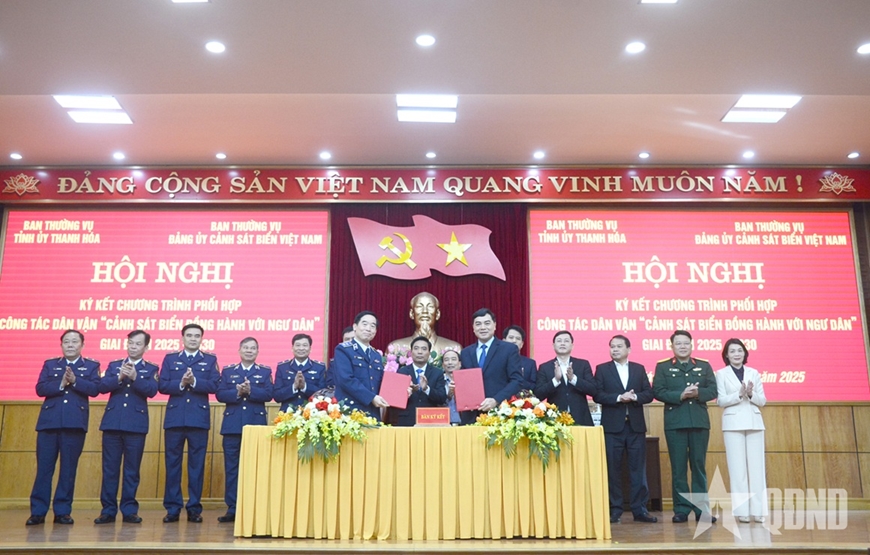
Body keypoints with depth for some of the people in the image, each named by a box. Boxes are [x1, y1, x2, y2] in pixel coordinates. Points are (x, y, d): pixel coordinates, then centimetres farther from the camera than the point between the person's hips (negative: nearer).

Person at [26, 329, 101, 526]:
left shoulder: (91, 366, 10)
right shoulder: (50, 364, 15)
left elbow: (95, 389, -5)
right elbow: (40, 388, 1)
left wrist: (75, 381, -18)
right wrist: (60, 384, -15)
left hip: (75, 423, -1)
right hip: (49, 421, 1)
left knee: (68, 468, 1)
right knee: (44, 467, 1)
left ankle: (62, 511, 7)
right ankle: (38, 511, 6)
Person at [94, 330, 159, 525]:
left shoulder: (151, 369, 6)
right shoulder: (114, 365, 12)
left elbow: (152, 390, -10)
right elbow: (102, 386, -2)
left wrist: (135, 377, -23)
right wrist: (119, 377, -18)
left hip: (136, 425, -2)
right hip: (112, 422, 2)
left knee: (132, 469, 3)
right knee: (109, 468, 4)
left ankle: (129, 510, 10)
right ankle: (108, 510, 11)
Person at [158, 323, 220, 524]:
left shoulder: (210, 360, 8)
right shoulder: (170, 359, 11)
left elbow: (214, 386, -4)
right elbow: (162, 386, 1)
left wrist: (194, 382, -17)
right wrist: (181, 384, -15)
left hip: (199, 418, -1)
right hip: (175, 417, 1)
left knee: (197, 464, 2)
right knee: (172, 463, 3)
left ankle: (194, 508, 9)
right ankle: (172, 508, 11)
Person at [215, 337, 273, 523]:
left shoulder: (265, 372, 9)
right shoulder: (227, 371, 12)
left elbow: (268, 395, -4)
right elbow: (220, 394, 1)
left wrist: (250, 391, -17)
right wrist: (237, 392, -15)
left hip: (257, 425, -1)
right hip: (232, 425, 1)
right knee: (231, 467, 2)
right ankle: (232, 509, 8)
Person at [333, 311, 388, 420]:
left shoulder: (376, 355, 20)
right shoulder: (343, 350, -2)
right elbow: (346, 379, -15)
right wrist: (371, 398, -18)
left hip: (373, 413, 6)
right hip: (350, 412, -6)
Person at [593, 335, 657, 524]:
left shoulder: (639, 369, 12)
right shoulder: (602, 369, 5)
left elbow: (649, 394, 4)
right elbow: (597, 395, -5)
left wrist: (634, 397, -15)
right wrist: (619, 397, -17)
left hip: (636, 425, 2)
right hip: (612, 425, -2)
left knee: (638, 468, 3)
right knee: (613, 469, 2)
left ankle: (640, 509, 9)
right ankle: (615, 509, 9)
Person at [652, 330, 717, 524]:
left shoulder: (704, 366, 11)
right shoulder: (662, 367, 5)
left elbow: (712, 391, 3)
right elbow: (658, 392, -5)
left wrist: (697, 393, -15)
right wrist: (680, 395, -17)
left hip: (699, 422, 2)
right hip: (675, 423, -1)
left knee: (699, 466, 5)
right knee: (678, 468, 2)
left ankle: (702, 509, 12)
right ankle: (681, 509, 9)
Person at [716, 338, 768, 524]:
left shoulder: (754, 373, 10)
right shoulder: (721, 374, 3)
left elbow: (762, 401, 6)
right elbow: (721, 401, -5)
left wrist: (751, 394, -13)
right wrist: (739, 394, -19)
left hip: (754, 423, 3)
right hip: (733, 424, -3)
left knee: (756, 467, 1)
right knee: (737, 467, -2)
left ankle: (758, 510, 6)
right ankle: (741, 510, 2)